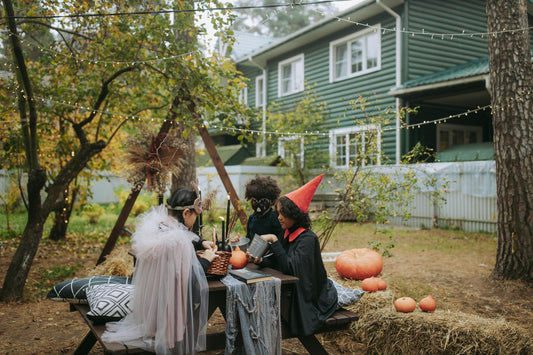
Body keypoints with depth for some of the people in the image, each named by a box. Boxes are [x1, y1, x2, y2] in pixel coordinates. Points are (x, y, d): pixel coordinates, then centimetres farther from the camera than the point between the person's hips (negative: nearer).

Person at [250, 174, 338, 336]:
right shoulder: (287, 235, 3)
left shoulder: (308, 239, -23)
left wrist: (274, 241, -28)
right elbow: (277, 261, 5)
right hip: (297, 289, 9)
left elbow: (290, 267, -31)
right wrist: (260, 260, -15)